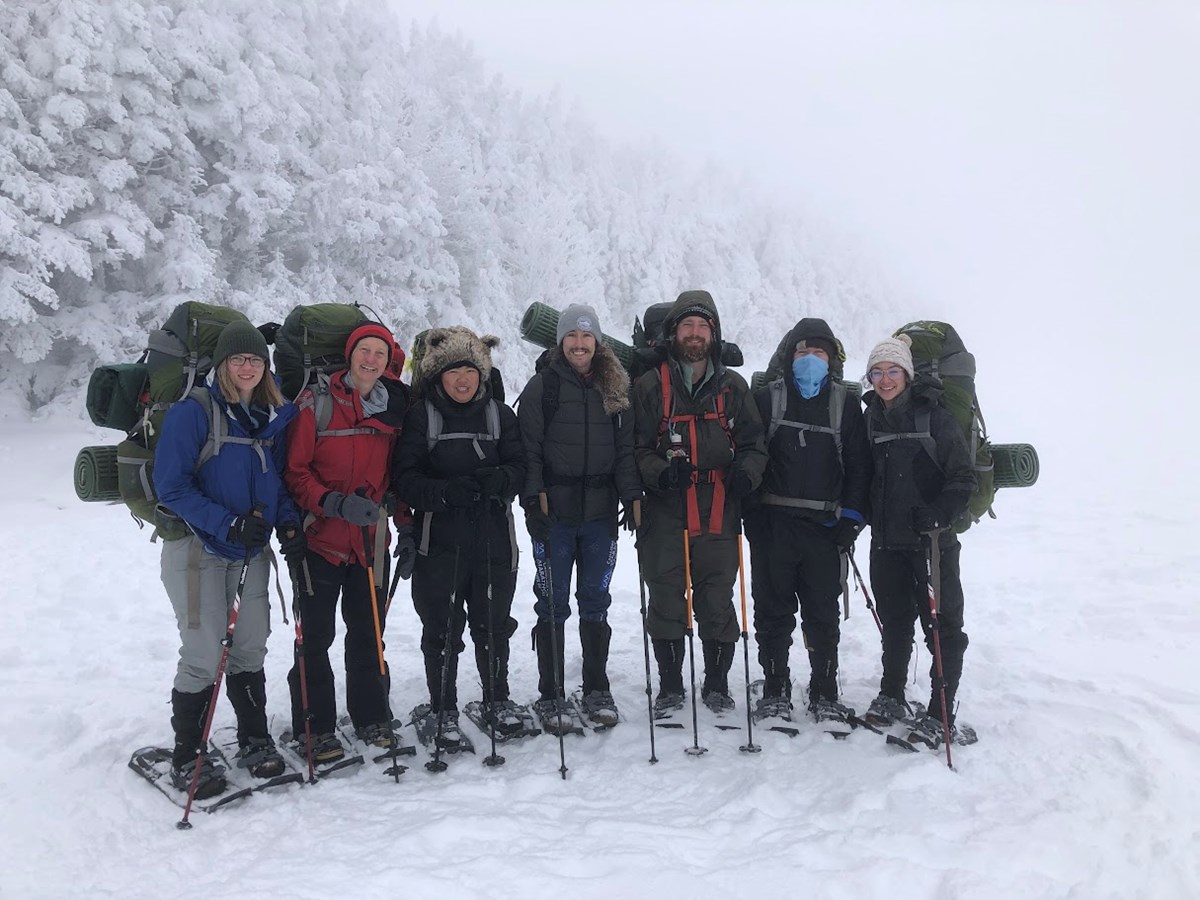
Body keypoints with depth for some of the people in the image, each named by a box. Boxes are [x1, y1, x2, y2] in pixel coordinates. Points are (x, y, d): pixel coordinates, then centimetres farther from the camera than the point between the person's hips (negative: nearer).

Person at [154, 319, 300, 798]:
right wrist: (228, 524, -23)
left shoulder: (271, 416, 5)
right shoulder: (193, 411, -13)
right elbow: (171, 486, -16)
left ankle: (254, 741, 29)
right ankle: (186, 759, 15)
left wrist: (287, 520, -2)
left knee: (251, 647, 13)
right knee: (203, 656, -2)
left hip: (251, 550, 6)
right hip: (198, 549, -6)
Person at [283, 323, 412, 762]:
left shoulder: (395, 407, 6)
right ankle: (315, 728, 18)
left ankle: (372, 717, 27)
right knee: (316, 635, 4)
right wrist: (334, 502, -23)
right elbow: (294, 471, -9)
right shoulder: (317, 401, -8)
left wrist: (406, 528, 8)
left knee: (369, 631, 12)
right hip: (320, 538, -4)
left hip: (370, 540, 4)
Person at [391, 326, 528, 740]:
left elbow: (519, 467, 5)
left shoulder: (500, 414, 8)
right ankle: (443, 709, 23)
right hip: (440, 539, -2)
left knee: (493, 623, 13)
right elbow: (405, 477, -6)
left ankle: (497, 700, 32)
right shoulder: (421, 415, -1)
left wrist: (498, 480, -18)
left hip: (493, 538, 3)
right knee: (442, 628, 5)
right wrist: (445, 492, -23)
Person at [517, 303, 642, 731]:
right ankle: (549, 696, 14)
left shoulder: (615, 388, 10)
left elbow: (626, 447, 9)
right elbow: (528, 448, -4)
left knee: (596, 602, 10)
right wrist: (533, 497, -12)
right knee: (552, 605, 3)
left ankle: (597, 691, 22)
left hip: (600, 513, 3)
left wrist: (632, 495, -1)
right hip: (554, 512, -3)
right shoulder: (542, 386, 0)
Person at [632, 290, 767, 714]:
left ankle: (717, 683, 24)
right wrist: (660, 473, -18)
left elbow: (753, 442, 13)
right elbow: (636, 447, 1)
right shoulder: (651, 385, 3)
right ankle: (670, 686, 19)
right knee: (666, 603, 3)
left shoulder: (733, 386, 11)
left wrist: (746, 471, -8)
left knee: (718, 603, 7)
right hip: (666, 513, -1)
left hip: (719, 514, 2)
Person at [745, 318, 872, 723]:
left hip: (824, 527, 1)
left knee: (823, 615, 6)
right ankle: (775, 690, 19)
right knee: (773, 613, 7)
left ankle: (824, 693, 19)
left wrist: (851, 517, -1)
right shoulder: (767, 397, 4)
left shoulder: (845, 403, 9)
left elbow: (859, 464, 8)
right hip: (772, 523, 0)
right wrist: (751, 511, -8)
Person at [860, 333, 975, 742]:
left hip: (932, 540, -5)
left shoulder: (935, 416, -7)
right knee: (894, 622, 16)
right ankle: (892, 698, 31)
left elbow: (964, 476, -9)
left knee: (943, 627, 2)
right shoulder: (873, 419, 8)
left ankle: (940, 715, 11)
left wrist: (939, 514, -22)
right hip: (887, 542, 5)